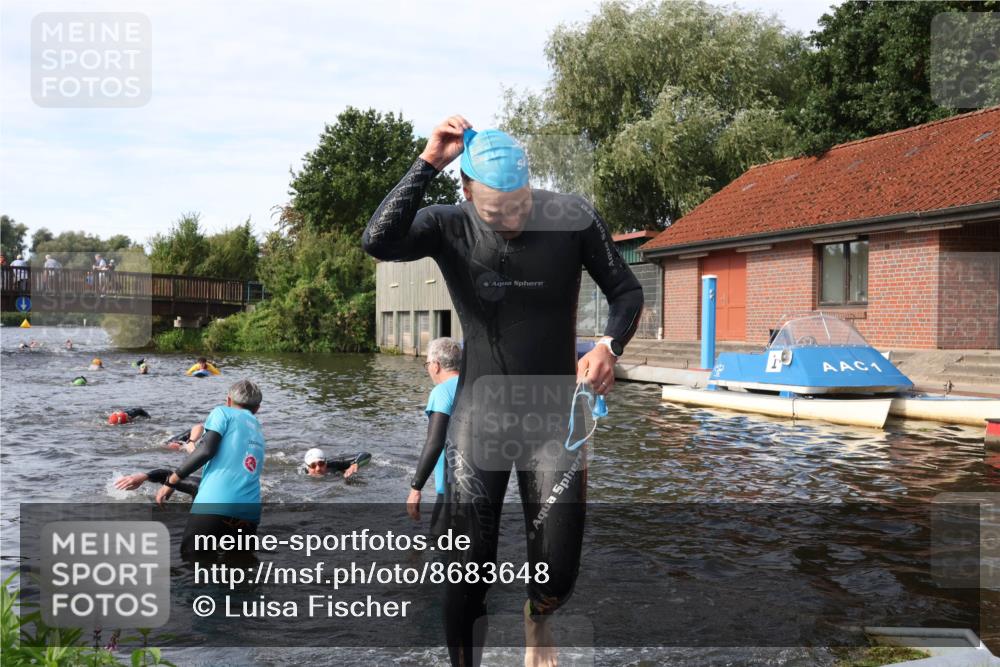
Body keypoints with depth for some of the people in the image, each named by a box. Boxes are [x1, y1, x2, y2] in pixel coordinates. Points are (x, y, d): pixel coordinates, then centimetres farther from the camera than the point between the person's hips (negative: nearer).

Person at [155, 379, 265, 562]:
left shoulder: (223, 412, 10)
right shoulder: (259, 432, 28)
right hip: (250, 512, 5)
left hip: (215, 505, -5)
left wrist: (171, 481, 0)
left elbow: (206, 449, -5)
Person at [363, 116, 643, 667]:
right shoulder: (449, 228, -8)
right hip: (478, 417, 0)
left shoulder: (573, 218, -9)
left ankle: (537, 619, 38)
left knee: (557, 575, 0)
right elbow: (377, 243, -27)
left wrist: (608, 346, -19)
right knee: (468, 577, 2)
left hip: (553, 418, 0)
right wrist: (428, 162, -28)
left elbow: (626, 292, 1)